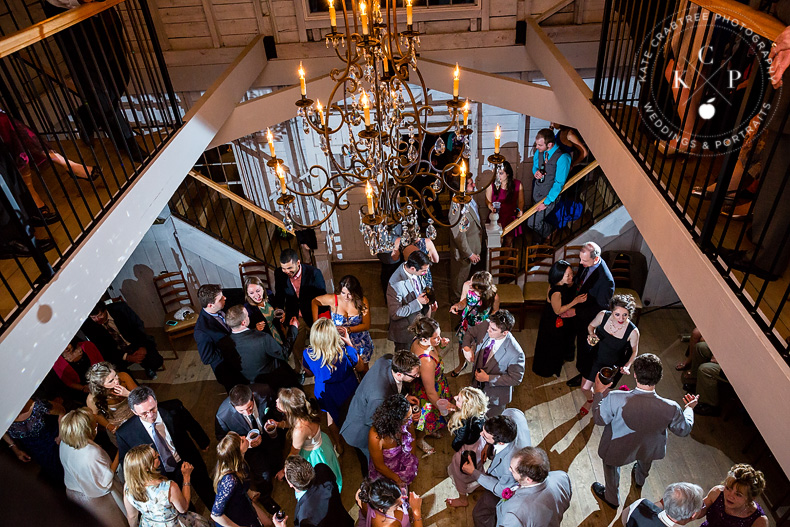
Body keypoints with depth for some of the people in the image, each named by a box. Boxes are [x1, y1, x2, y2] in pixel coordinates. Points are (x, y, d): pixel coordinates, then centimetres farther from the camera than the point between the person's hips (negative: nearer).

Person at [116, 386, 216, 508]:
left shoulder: (174, 408, -22)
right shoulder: (124, 433, -23)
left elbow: (192, 425, -2)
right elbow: (125, 462, -4)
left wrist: (204, 443, 12)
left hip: (189, 462, 1)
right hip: (163, 475, -1)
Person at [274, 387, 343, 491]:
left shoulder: (300, 430, -42)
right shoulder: (303, 413, -22)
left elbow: (293, 455, -24)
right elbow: (292, 423, 4)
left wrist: (283, 471, -7)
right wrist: (278, 424, -13)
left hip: (314, 454, -7)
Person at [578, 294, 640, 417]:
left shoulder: (633, 331, -28)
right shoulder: (603, 315, -24)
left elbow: (634, 351, -8)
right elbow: (591, 326, -2)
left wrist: (627, 366, -23)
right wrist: (591, 335, -23)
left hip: (613, 365, -2)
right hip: (596, 357, 2)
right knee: (585, 388, 14)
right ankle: (590, 401, 53)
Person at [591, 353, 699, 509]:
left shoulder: (615, 399, -41)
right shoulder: (671, 408, -34)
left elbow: (599, 419, -21)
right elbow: (684, 430, -11)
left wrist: (599, 392, -8)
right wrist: (689, 408, 8)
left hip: (618, 451, -2)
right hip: (649, 450, 3)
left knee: (610, 465, 32)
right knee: (645, 461, 40)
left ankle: (611, 498, 58)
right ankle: (640, 479, 72)